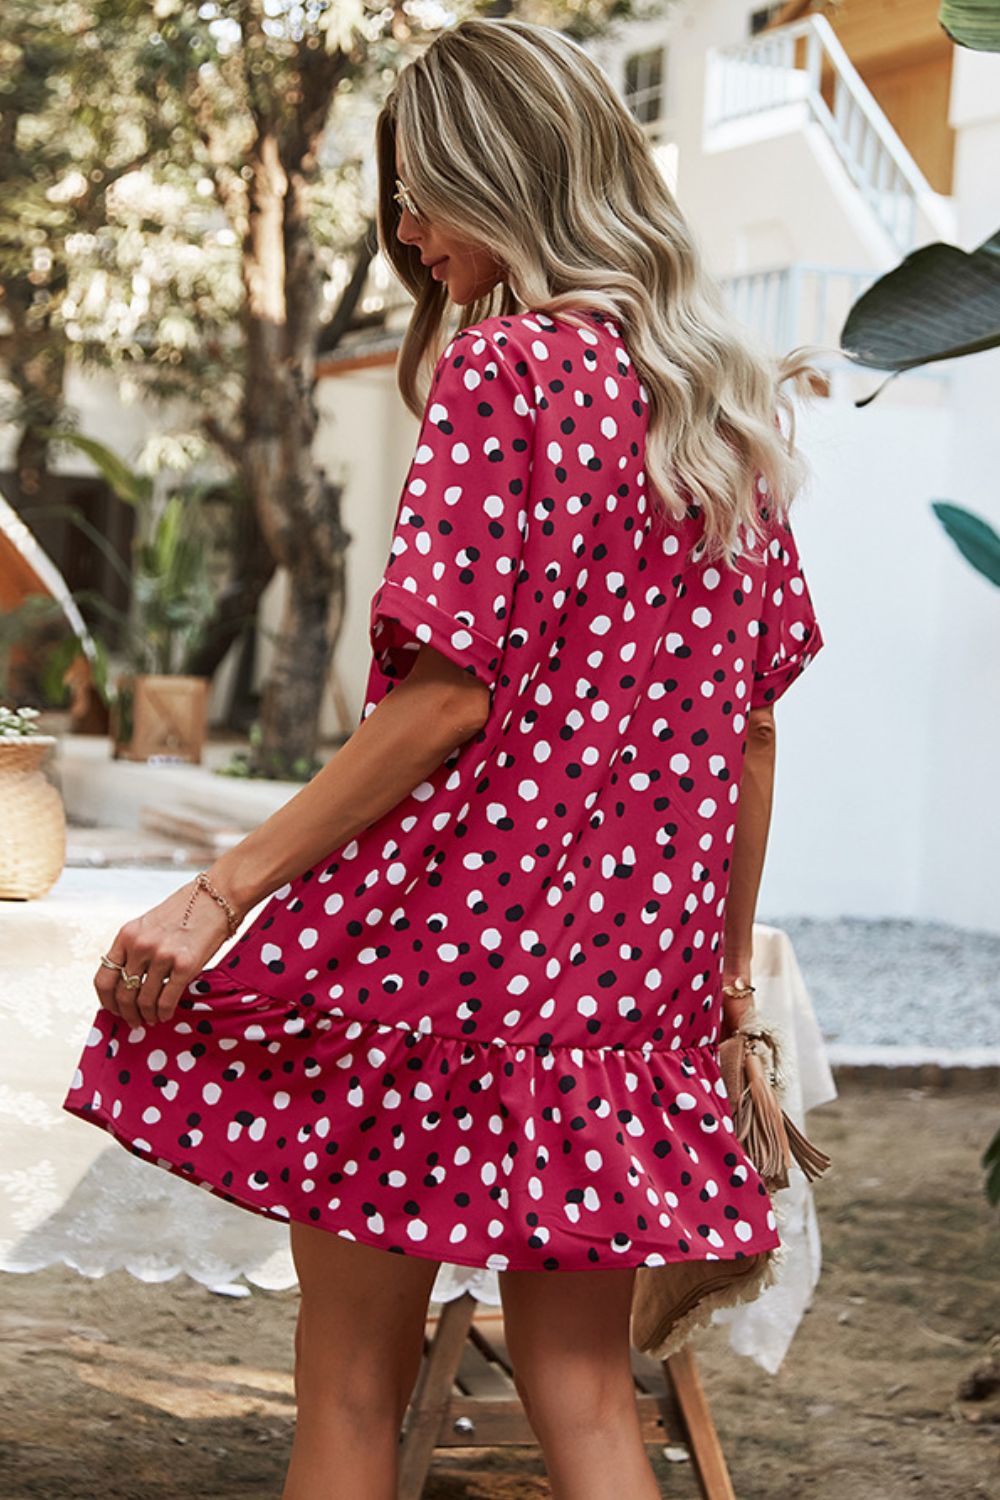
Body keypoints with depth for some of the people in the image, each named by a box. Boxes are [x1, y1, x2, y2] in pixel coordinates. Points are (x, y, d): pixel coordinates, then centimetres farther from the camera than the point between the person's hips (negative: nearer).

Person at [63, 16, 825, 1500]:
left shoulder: (504, 369, -10)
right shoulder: (722, 403, 12)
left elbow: (450, 694, -17)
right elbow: (749, 716, 14)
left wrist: (221, 892, -16)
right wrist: (727, 953, 23)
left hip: (454, 930, -7)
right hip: (629, 963, 7)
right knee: (581, 1379, 11)